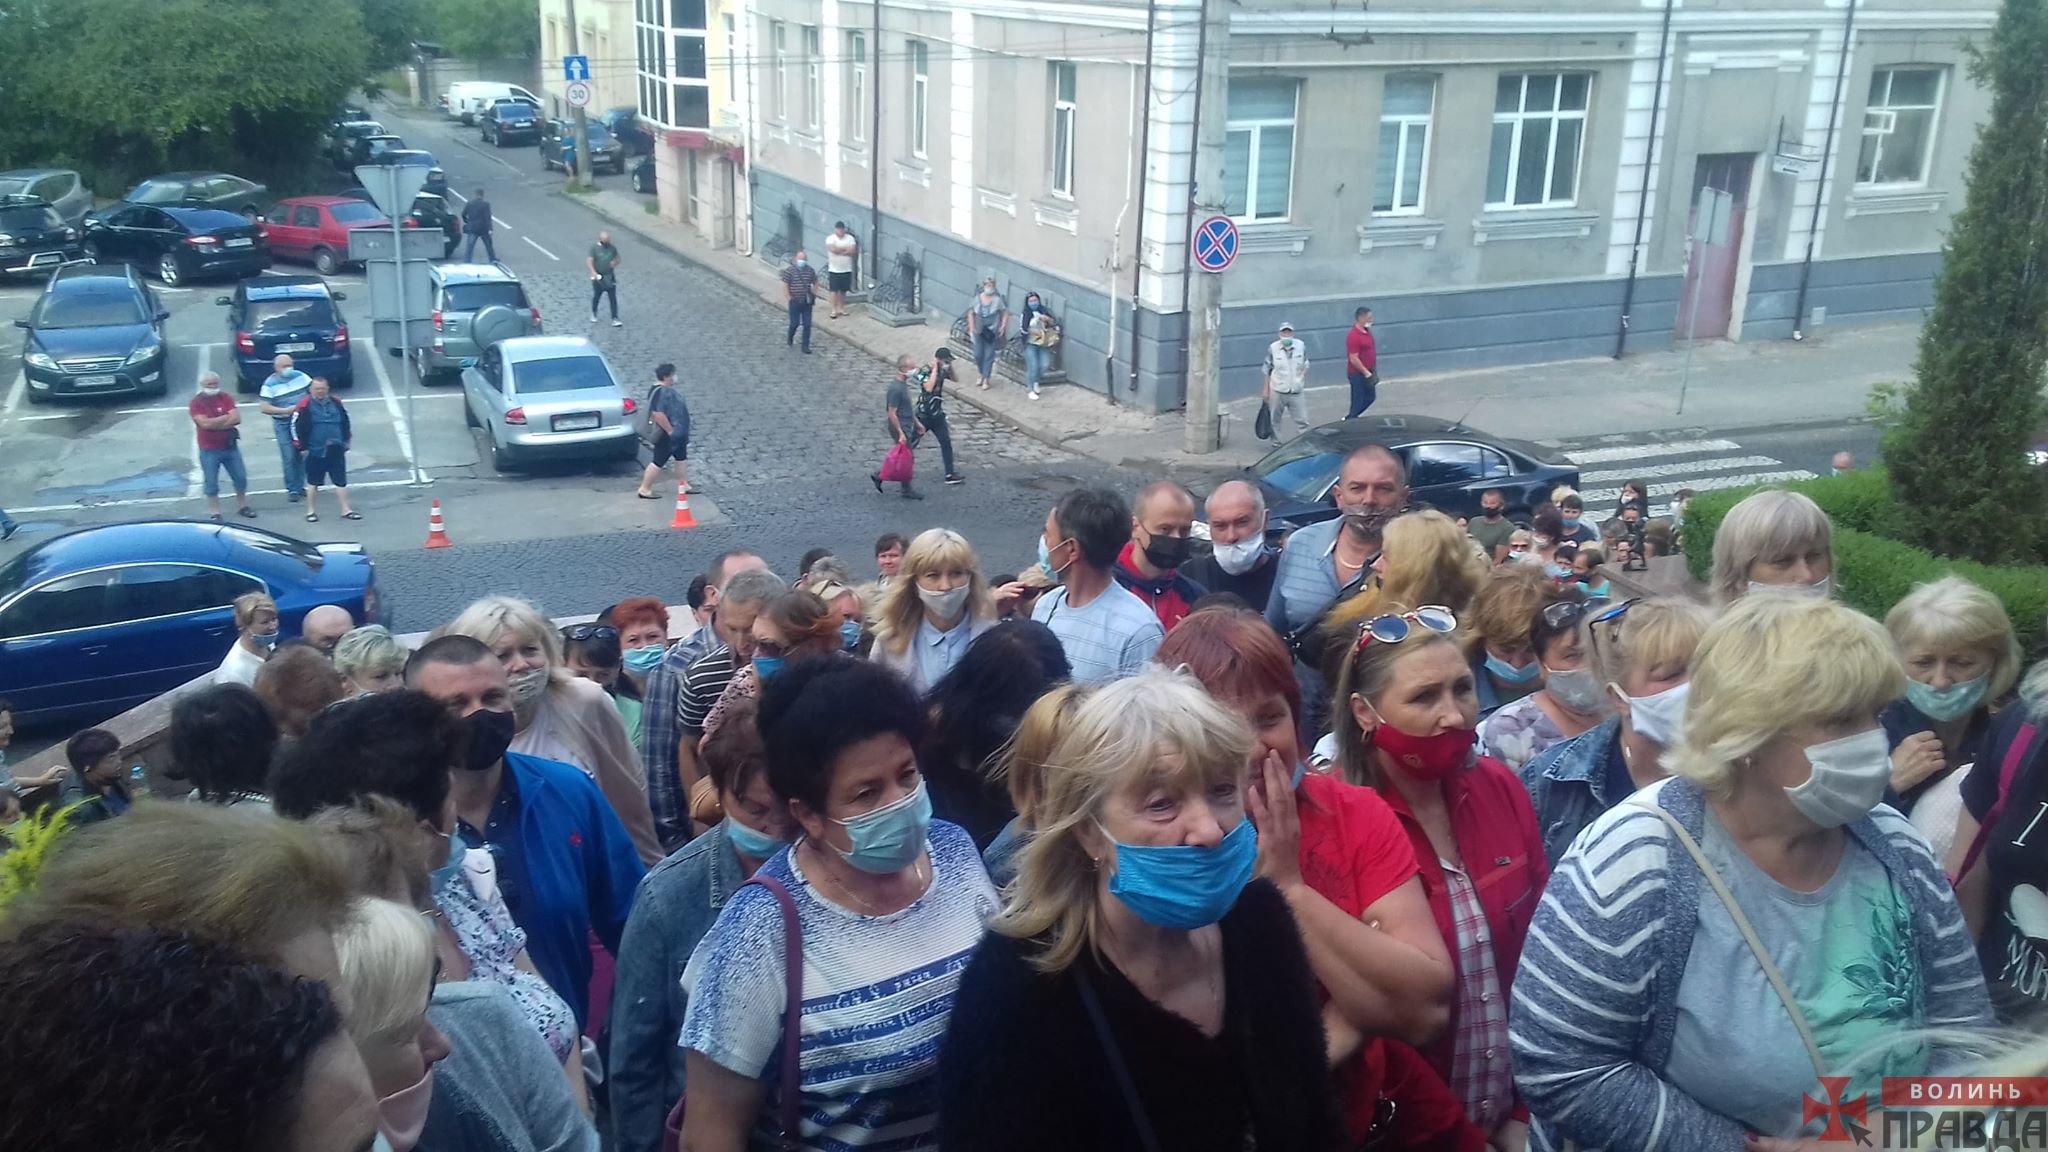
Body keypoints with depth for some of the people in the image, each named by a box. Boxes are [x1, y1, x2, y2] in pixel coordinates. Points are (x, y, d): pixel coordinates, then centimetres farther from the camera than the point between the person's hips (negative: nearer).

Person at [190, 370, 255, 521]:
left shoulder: (226, 398, 2)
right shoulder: (196, 403, -8)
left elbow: (236, 419, -11)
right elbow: (205, 423, -22)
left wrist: (214, 423, -17)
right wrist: (226, 417, -13)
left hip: (230, 447, 3)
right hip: (209, 450, -3)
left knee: (241, 478, 10)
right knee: (211, 483, 4)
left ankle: (242, 506, 27)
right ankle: (214, 513, 13)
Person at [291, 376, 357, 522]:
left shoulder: (336, 403, 4)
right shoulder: (305, 405, -9)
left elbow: (345, 422, 17)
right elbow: (296, 426, -7)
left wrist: (345, 441, 17)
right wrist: (301, 446, -6)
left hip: (336, 451, 3)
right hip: (315, 452, -3)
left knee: (341, 481, 5)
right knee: (313, 482, 8)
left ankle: (345, 510, 12)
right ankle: (311, 511, 19)